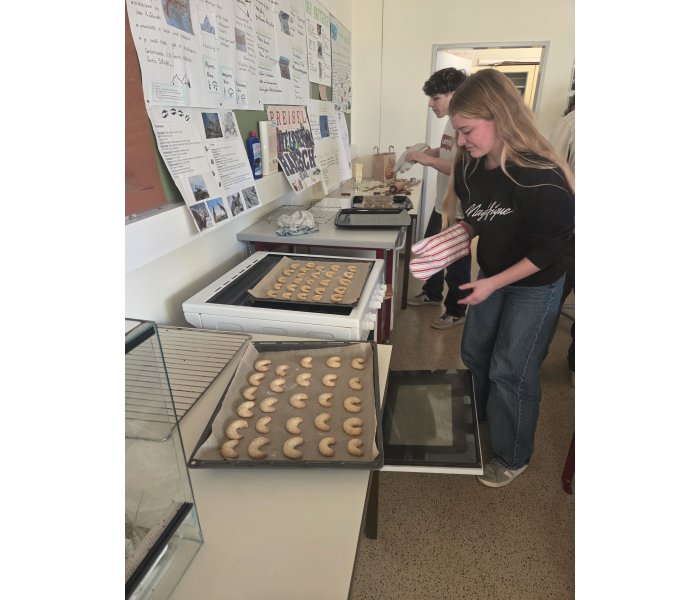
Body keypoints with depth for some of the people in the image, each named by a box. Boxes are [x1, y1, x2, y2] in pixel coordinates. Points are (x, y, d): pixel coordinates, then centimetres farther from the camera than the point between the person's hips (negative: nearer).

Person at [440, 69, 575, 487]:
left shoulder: (540, 178, -28)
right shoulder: (470, 167, -8)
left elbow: (547, 251, -22)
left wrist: (493, 284, -23)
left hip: (535, 285, -7)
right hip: (492, 274, 7)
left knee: (511, 371, 2)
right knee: (474, 353, 17)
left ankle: (513, 458, 26)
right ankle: (475, 421, 44)